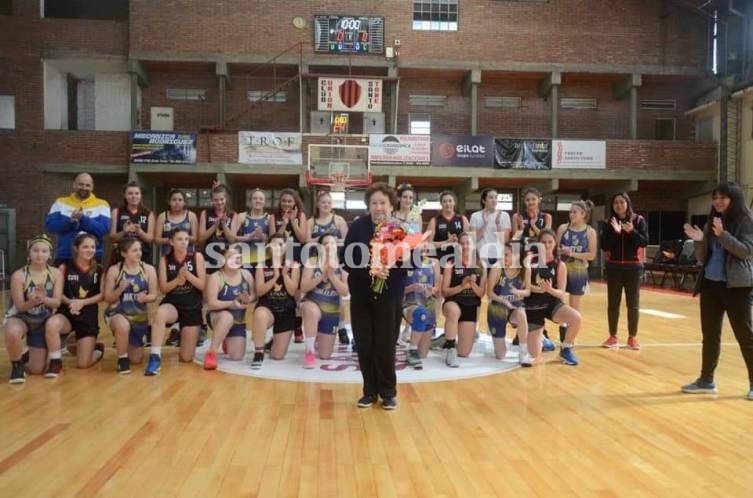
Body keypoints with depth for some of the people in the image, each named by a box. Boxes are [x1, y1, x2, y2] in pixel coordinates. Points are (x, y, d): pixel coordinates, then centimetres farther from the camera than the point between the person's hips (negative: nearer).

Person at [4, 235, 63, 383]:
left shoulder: (56, 273, -10)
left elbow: (57, 302, -16)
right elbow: (20, 307, -17)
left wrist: (43, 298, -38)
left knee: (37, 369, 3)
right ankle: (17, 365, -11)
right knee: (13, 333, -42)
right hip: (20, 318, -2)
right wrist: (33, 301, -39)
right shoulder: (19, 275, -19)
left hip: (42, 322, 3)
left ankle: (28, 356, 42)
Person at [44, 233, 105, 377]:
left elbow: (101, 295, -3)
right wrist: (70, 302, -23)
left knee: (83, 364, -2)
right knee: (51, 324, -39)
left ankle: (98, 348, 36)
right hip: (67, 313, 0)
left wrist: (82, 302, -18)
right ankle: (56, 362, -16)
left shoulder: (99, 270, 1)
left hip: (89, 317, 0)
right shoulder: (65, 267, -2)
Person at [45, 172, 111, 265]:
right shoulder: (61, 202, 9)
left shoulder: (101, 204, 3)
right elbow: (49, 226, -1)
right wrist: (70, 221, -16)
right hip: (64, 257, 2)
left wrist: (83, 218, -22)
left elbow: (104, 229, -10)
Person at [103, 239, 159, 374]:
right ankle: (122, 359, -13)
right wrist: (120, 289, -25)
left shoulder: (149, 269, -5)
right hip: (118, 313, -3)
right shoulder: (114, 270, -9)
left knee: (136, 359, 12)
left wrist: (145, 298, -25)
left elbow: (154, 295, -2)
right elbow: (108, 298, -6)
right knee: (123, 326, -43)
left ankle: (122, 344, 49)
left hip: (140, 316, 3)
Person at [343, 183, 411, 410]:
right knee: (365, 344, 6)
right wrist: (369, 270, -22)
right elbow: (347, 261, -7)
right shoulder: (357, 227, -3)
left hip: (389, 295, -1)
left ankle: (388, 392, 19)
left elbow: (412, 261, -4)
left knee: (386, 344, 2)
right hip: (361, 295, 1)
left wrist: (391, 266, -22)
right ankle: (370, 390, 22)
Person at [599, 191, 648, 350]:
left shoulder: (638, 220, 0)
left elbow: (645, 242, -6)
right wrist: (615, 232, -19)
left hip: (633, 267, -1)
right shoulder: (608, 223, 1)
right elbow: (604, 246, -6)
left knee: (633, 304, 5)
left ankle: (633, 337, 16)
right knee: (613, 303, 5)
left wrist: (632, 231, -21)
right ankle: (613, 337, 15)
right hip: (613, 267, 1)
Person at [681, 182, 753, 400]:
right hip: (710, 285, 6)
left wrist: (723, 235, -25)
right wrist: (699, 241, -8)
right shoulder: (711, 223, 11)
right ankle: (706, 380, 20)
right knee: (710, 335, 11)